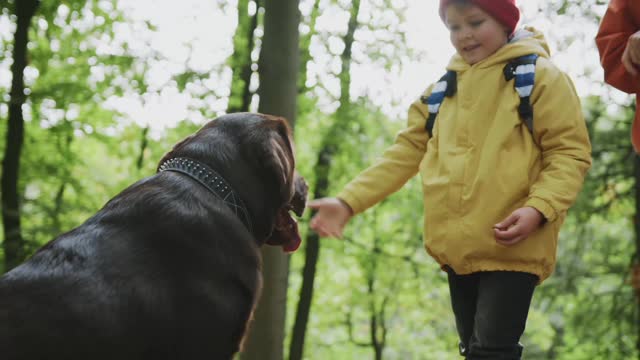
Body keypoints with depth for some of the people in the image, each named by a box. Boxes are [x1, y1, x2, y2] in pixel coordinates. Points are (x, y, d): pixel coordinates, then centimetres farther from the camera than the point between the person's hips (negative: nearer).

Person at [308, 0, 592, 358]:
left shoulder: (539, 76, -3)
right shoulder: (443, 89, 15)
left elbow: (570, 152, -7)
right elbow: (407, 152, 13)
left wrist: (538, 209, -24)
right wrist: (349, 201, 2)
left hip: (512, 246, -7)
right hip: (459, 247, 7)